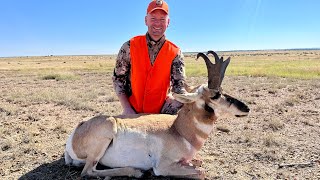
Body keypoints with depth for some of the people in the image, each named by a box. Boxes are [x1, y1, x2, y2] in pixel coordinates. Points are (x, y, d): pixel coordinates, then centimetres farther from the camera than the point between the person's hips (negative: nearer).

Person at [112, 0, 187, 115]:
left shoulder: (175, 53, -5)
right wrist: (127, 109, -9)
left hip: (162, 113, 1)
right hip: (133, 112, 0)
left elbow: (179, 86, -13)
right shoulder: (130, 47, -6)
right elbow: (118, 79, -2)